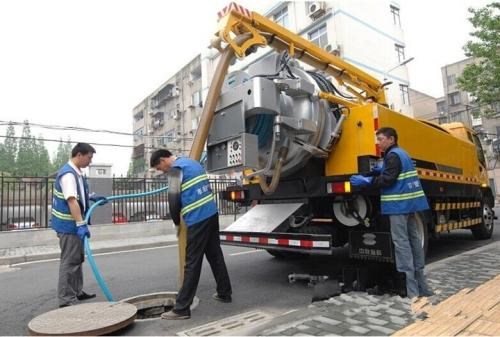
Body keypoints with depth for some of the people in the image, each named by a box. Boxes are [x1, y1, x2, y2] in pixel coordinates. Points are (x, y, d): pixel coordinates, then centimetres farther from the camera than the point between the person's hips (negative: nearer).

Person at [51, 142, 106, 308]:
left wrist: (92, 198, 25)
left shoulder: (77, 172, 10)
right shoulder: (68, 174, -22)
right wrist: (81, 224, -38)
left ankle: (77, 292, 31)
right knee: (69, 262, -3)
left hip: (73, 224, 10)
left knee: (77, 259, 19)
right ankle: (66, 300, 6)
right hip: (69, 225, -10)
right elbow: (71, 200, -32)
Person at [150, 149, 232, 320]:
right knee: (216, 256, 17)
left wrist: (176, 221, 10)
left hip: (197, 219, -9)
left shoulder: (176, 169, -7)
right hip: (212, 213, 9)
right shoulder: (192, 162, 18)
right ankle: (224, 293, 29)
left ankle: (181, 309, 5)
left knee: (192, 264, -4)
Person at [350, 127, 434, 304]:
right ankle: (421, 285, 20)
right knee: (413, 239, 12)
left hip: (398, 204, -10)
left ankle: (410, 288, -6)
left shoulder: (393, 155, -11)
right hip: (409, 202, 10)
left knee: (401, 242, -8)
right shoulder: (402, 154, 20)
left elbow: (388, 180, -19)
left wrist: (366, 181, -15)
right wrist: (381, 170, 14)